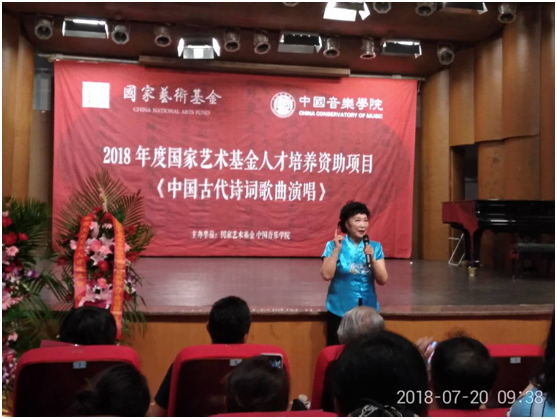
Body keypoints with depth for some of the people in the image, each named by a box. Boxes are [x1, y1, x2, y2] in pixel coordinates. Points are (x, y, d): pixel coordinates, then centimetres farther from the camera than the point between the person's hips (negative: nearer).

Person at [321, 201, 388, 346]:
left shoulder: (375, 247, 4)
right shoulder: (333, 245, -4)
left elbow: (383, 280, -2)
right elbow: (327, 275, -15)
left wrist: (372, 259, -15)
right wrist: (337, 249, -17)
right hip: (340, 311, -2)